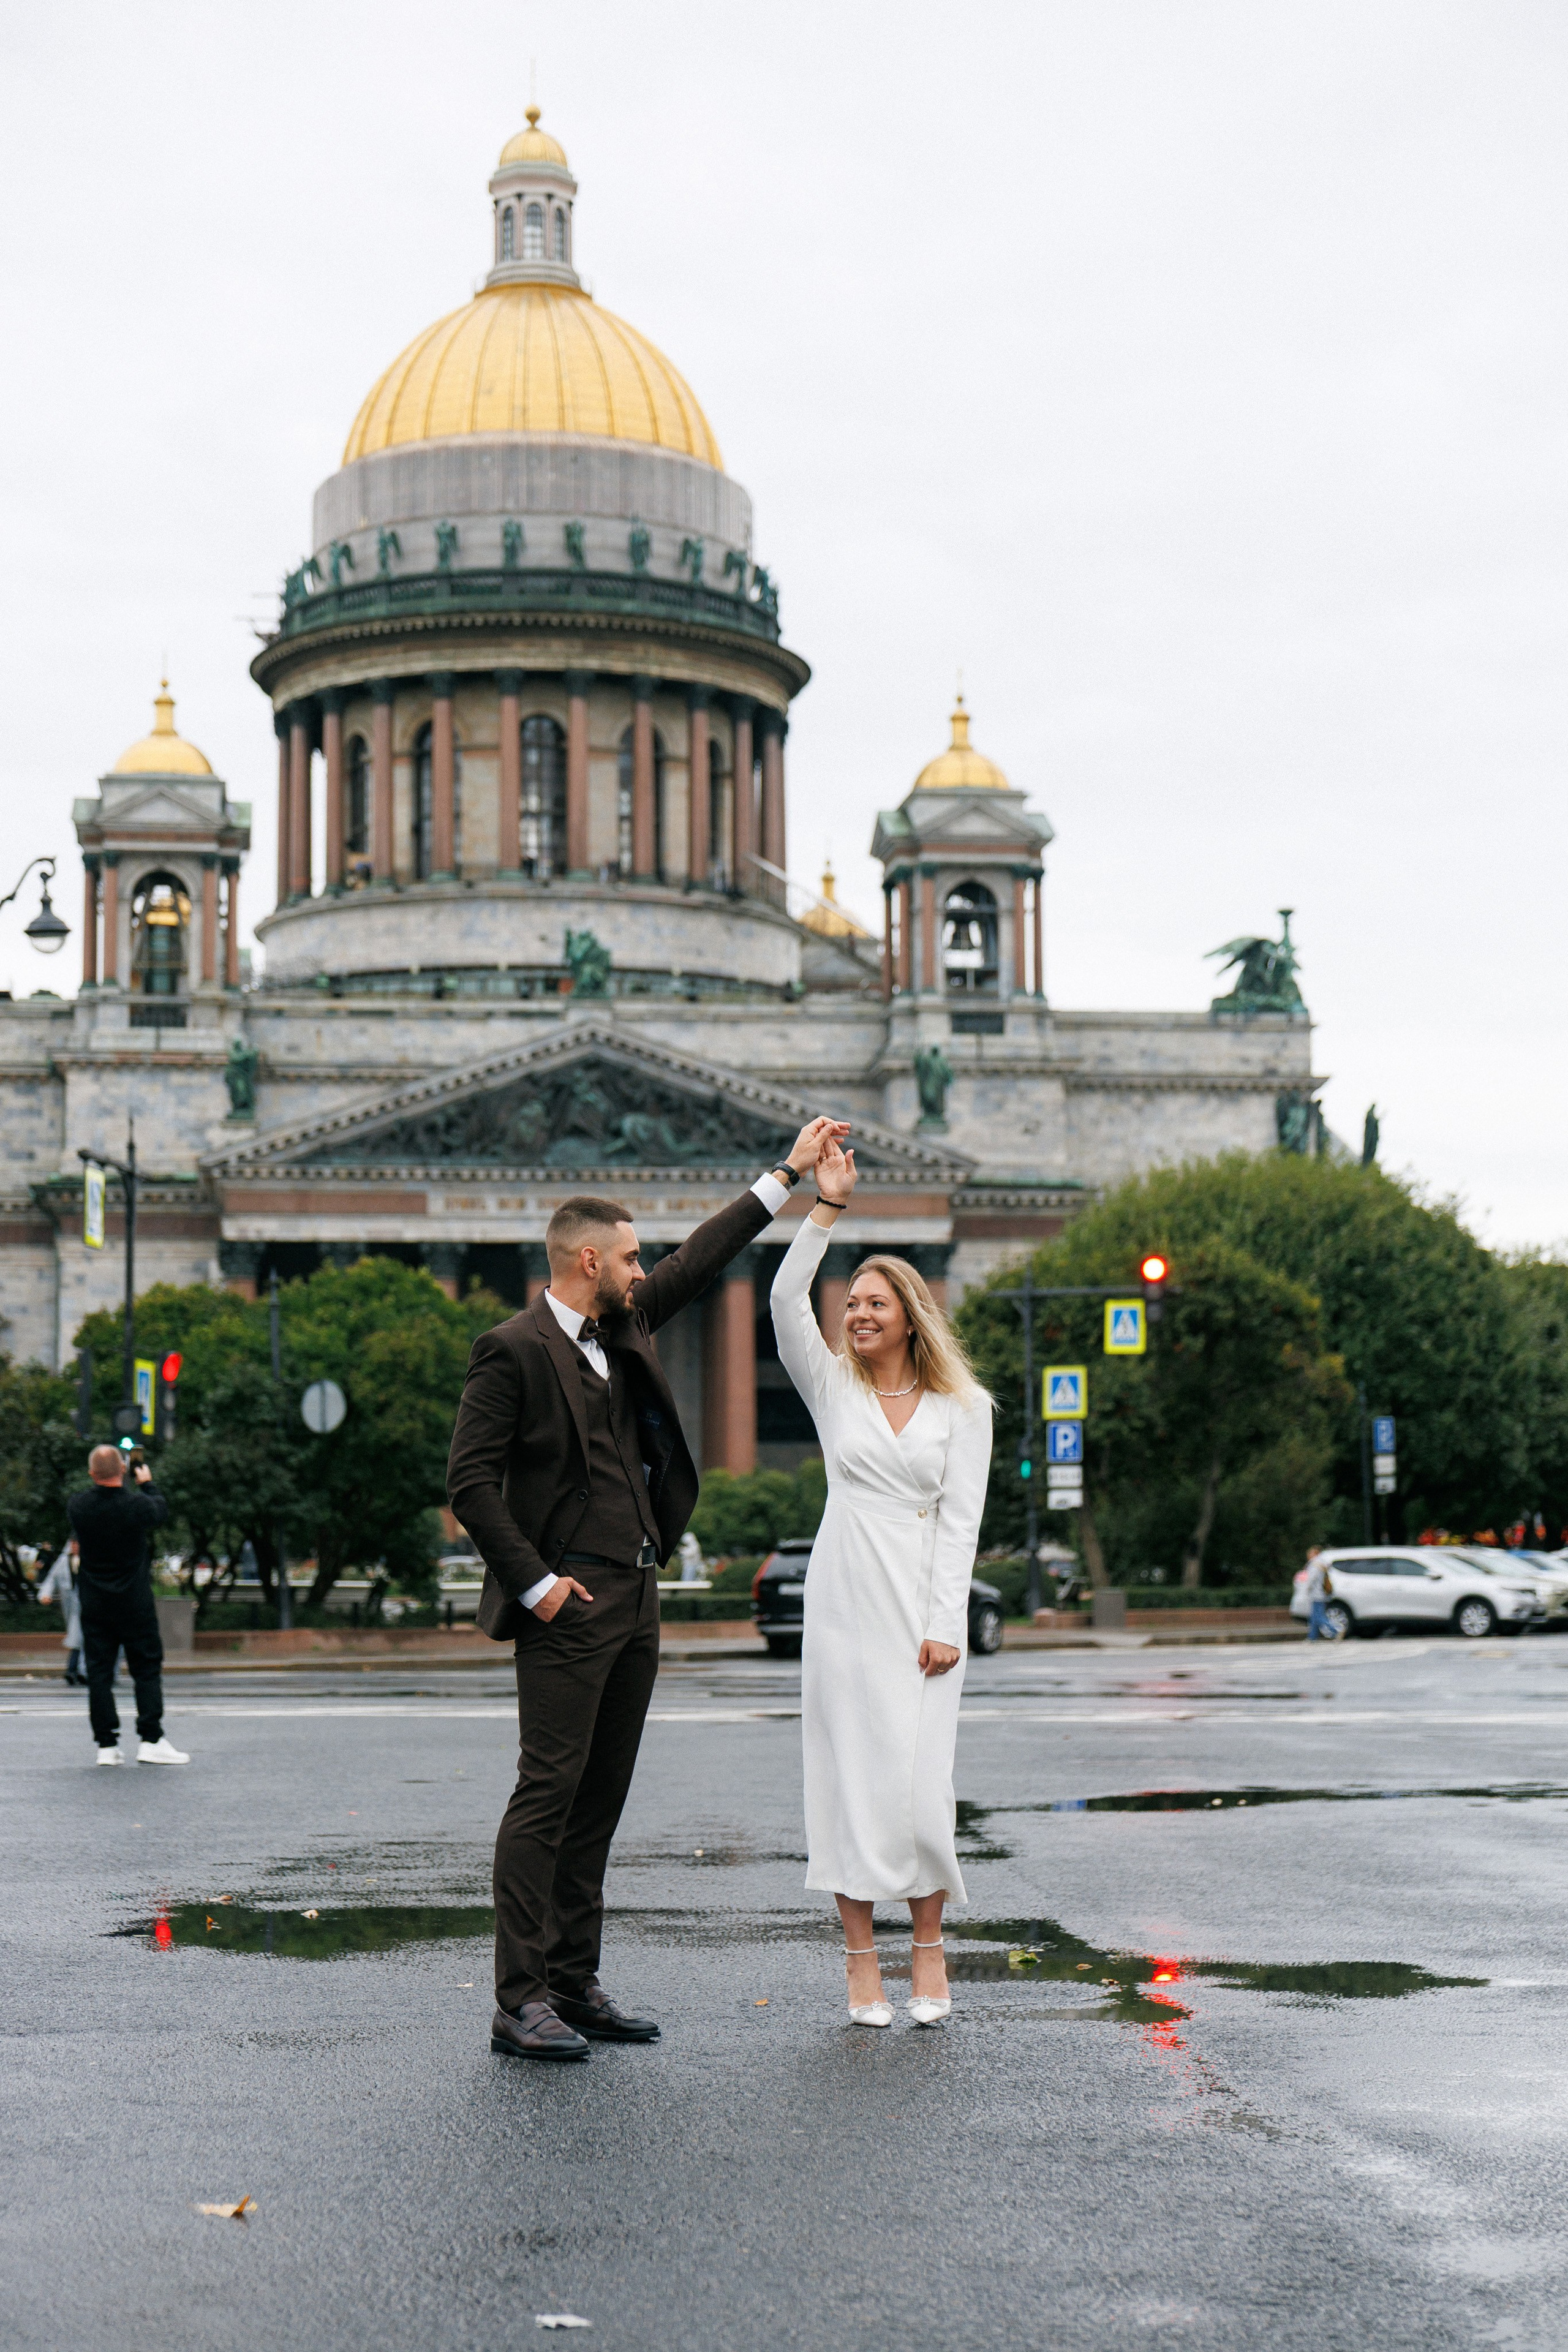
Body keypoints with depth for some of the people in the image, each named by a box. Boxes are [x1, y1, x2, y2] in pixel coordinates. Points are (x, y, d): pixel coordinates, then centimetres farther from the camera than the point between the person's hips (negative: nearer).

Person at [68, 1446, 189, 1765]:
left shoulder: (77, 1507, -8)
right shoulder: (138, 1506, -16)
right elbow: (162, 1510, 6)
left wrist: (99, 1482, 22)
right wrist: (147, 1482, 23)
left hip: (94, 1604, 3)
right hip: (135, 1604, -3)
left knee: (99, 1672, 6)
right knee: (147, 1668, 5)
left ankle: (107, 1744, 4)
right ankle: (151, 1740, -1)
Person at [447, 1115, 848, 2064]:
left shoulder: (623, 1327, 14)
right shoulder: (514, 1351, -9)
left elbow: (698, 1262, 24)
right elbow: (471, 1481, -11)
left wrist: (788, 1175, 24)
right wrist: (534, 1582, -15)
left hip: (636, 1597, 9)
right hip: (570, 1606, -9)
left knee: (601, 1800, 10)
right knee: (548, 1796, -9)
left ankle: (576, 1985, 16)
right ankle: (521, 2002, -7)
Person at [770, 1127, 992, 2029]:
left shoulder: (963, 1408, 6)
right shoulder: (834, 1387, 9)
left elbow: (960, 1521, 0)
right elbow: (787, 1300, -5)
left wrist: (946, 1625, -8)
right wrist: (828, 1207, -11)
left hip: (921, 1605, -1)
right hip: (844, 1601, 1)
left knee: (920, 1777, -5)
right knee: (850, 1772, -1)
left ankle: (928, 1950, 9)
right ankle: (861, 1961, 5)